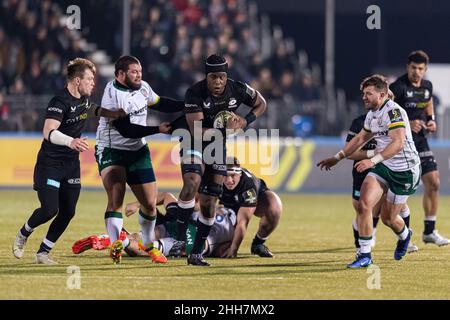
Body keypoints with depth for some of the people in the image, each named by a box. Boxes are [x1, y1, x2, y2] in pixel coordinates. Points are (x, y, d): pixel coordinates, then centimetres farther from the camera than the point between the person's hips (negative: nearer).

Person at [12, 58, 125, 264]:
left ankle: (43, 252, 12)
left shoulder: (84, 100, 7)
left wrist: (115, 114, 20)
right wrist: (71, 142, -50)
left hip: (71, 164, 8)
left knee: (68, 212, 0)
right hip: (50, 163, -8)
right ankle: (23, 235, 14)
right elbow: (49, 133, -34)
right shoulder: (60, 102, -20)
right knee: (50, 209, -15)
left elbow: (93, 110, 33)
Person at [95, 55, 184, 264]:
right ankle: (116, 244, -24)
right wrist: (157, 129, -26)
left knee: (150, 204, 6)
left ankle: (148, 245, 25)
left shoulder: (143, 87, 3)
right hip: (111, 151, -6)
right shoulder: (113, 95, -19)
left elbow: (159, 104, 21)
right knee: (115, 199, -23)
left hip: (138, 151, 6)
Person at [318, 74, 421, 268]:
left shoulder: (393, 111, -22)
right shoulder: (372, 114, 7)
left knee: (388, 218, 5)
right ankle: (365, 255, -7)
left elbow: (398, 143, -34)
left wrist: (373, 160, -42)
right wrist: (338, 157, 19)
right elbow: (361, 139, 23)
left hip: (405, 170, -7)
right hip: (383, 167, 7)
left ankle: (404, 236, 41)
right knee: (364, 204, -15)